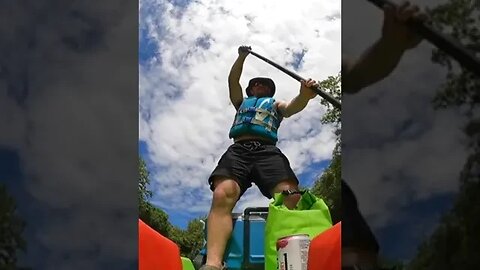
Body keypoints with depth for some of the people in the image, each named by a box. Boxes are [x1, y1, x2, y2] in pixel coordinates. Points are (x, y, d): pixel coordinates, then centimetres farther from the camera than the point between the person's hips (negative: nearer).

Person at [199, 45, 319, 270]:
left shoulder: (275, 105, 32)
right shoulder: (241, 102, 40)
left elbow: (292, 107, 10)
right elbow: (232, 80, 29)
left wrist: (304, 95, -13)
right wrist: (242, 56, 19)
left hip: (267, 151, 0)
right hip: (238, 150, 0)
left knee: (291, 198, -31)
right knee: (222, 196, -31)